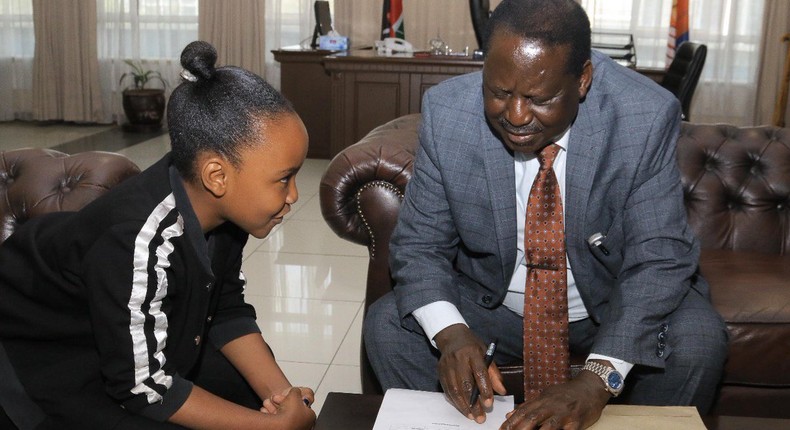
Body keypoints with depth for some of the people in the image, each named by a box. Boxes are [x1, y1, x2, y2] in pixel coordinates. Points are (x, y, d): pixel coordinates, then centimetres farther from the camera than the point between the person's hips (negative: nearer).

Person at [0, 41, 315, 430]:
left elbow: (227, 309, -3)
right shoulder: (138, 244, -38)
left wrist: (279, 392, -17)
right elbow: (144, 388, -29)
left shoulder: (215, 205, -16)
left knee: (251, 386, 5)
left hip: (142, 335, 7)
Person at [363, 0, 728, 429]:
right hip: (492, 302, 2)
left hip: (614, 305, -1)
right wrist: (450, 333, -34)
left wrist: (596, 381, -39)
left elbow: (657, 259, -24)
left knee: (698, 341, -27)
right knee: (386, 326, -18)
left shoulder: (646, 116, -23)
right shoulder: (447, 111, -18)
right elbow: (419, 244, -12)